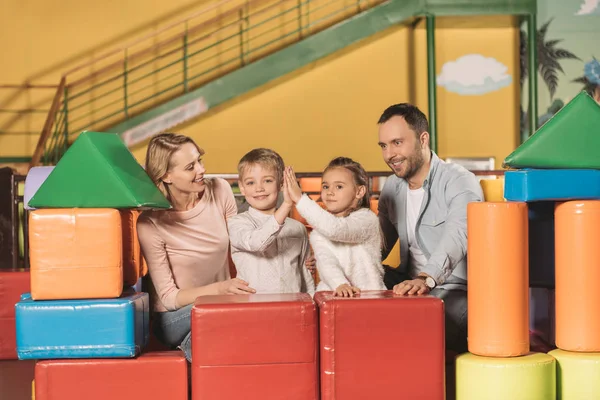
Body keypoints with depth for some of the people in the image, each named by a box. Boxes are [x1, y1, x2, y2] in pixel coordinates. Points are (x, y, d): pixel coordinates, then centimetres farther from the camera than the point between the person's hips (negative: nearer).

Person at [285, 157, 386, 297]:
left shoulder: (367, 219, -4)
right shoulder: (318, 233, 8)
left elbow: (335, 229, -23)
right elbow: (325, 262, -11)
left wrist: (300, 199, -23)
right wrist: (340, 284, -31)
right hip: (331, 296, 1)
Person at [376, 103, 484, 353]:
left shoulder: (459, 182, -11)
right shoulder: (392, 187, 13)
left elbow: (456, 237, -29)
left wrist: (426, 279, -48)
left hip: (456, 292, -8)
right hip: (410, 285, 8)